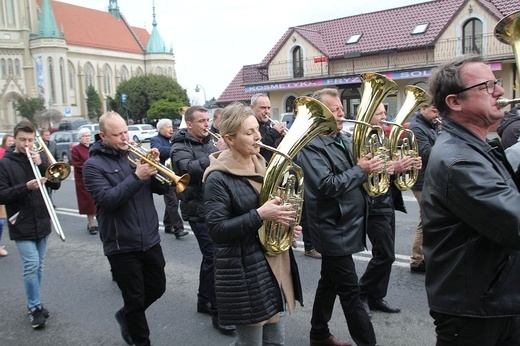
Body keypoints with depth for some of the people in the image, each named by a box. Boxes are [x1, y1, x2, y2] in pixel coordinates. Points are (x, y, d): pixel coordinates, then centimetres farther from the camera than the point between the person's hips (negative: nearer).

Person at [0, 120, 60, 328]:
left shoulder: (40, 157, 5)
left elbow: (56, 184, -2)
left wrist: (41, 164, -15)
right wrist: (26, 187, -25)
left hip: (42, 222, 4)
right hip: (22, 225, -4)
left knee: (39, 266, 13)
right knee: (31, 266, -7)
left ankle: (35, 303, 28)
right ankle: (34, 307, 10)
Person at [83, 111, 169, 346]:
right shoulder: (93, 165, -7)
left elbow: (162, 188, 4)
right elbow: (107, 199, -21)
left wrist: (154, 166, -13)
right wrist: (137, 177, -25)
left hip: (150, 240, 5)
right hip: (122, 246, -5)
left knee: (157, 288, 19)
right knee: (135, 300, 8)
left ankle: (126, 316, 45)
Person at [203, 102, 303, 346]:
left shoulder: (260, 165, 8)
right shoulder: (218, 178, -16)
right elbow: (217, 230, -19)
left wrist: (285, 220, 1)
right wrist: (259, 215, -26)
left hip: (275, 264, 8)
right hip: (244, 272, -7)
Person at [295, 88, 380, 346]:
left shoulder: (343, 138, 10)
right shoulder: (311, 145, -17)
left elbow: (351, 175, 16)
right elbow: (326, 186, -27)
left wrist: (371, 165, -3)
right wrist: (361, 170, -21)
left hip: (342, 226, 9)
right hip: (333, 229, -9)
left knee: (330, 282, 20)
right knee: (350, 292, -1)